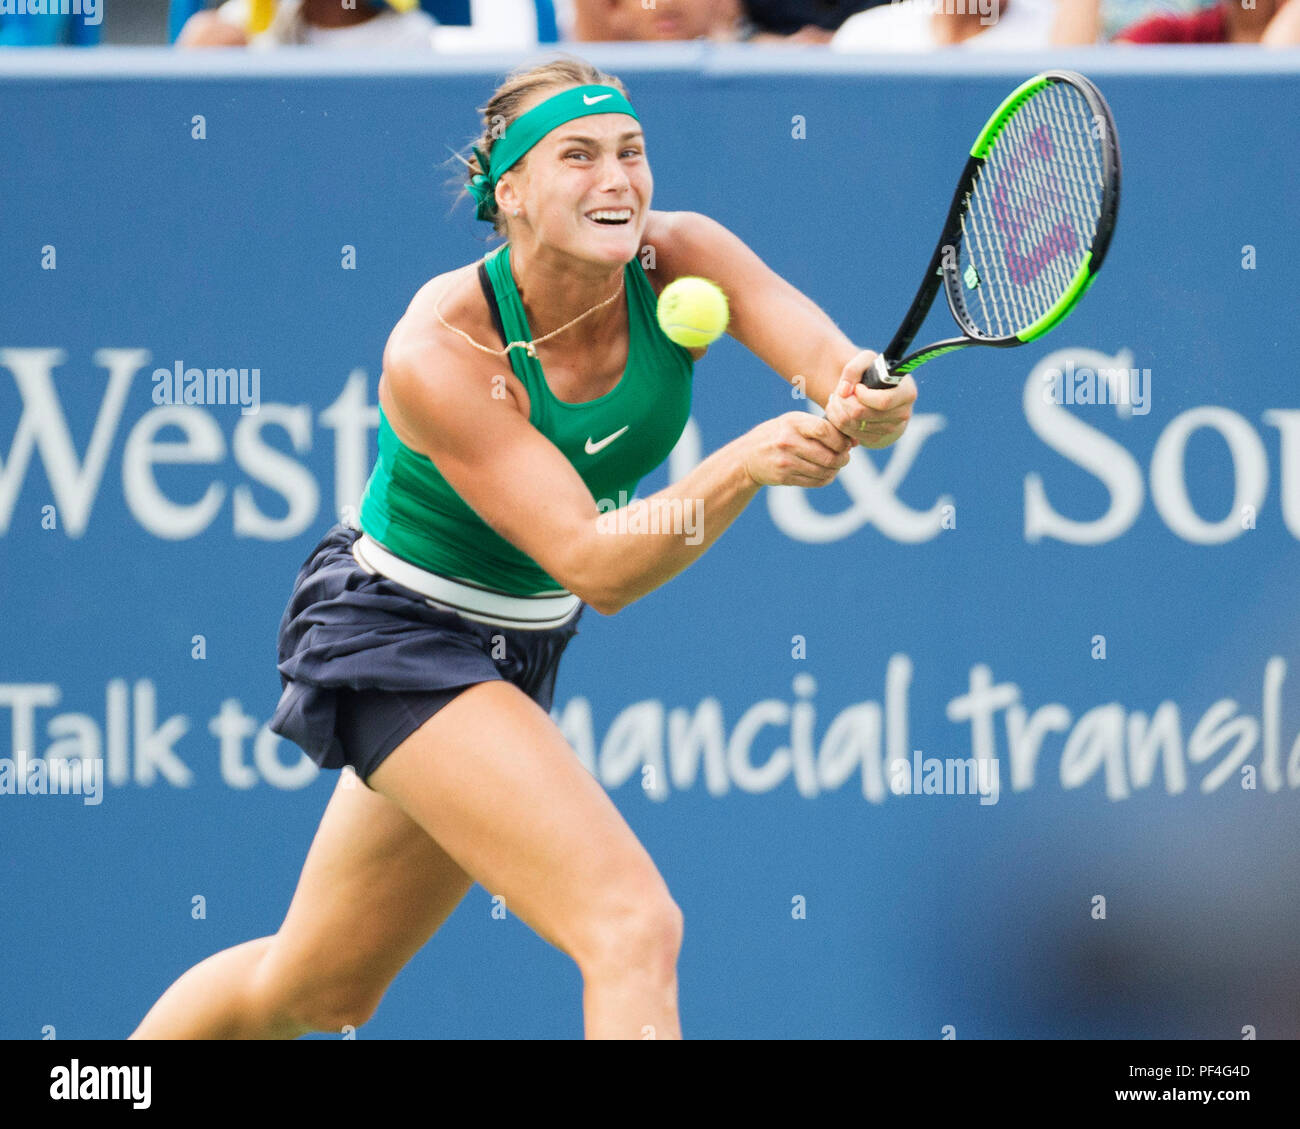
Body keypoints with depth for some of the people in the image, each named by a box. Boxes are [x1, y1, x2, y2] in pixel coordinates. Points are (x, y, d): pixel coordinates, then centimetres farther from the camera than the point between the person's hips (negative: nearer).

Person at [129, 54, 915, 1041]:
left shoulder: (678, 263, -15)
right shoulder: (440, 353, -28)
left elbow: (838, 367, -29)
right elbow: (596, 567, -32)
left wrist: (866, 399, -54)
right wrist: (745, 466, -47)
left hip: (518, 646, 7)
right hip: (395, 628, -7)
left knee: (321, 990, 19)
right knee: (634, 927, -24)